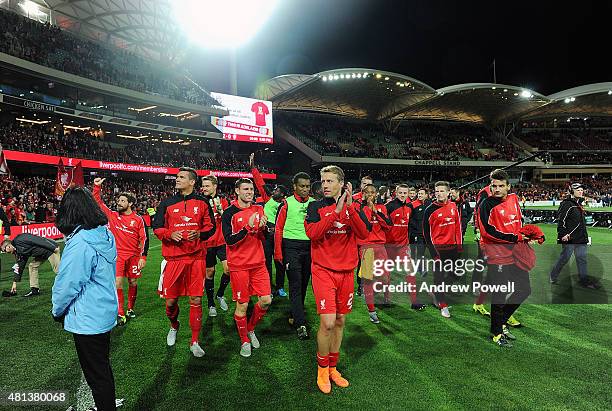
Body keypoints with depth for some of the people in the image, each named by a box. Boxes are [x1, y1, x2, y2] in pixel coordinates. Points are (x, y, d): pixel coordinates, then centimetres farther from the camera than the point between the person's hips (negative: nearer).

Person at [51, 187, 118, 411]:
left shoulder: (79, 243, -25)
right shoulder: (106, 234, 1)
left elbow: (67, 285, -19)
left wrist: (57, 311, 1)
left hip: (87, 320, -9)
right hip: (106, 311, 9)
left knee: (96, 374, 7)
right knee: (103, 366, 23)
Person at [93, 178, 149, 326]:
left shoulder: (138, 219, -2)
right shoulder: (113, 216, 4)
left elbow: (144, 239, -4)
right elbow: (98, 202, 8)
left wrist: (143, 257, -9)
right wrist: (97, 187, -2)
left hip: (134, 256, 0)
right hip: (118, 255, 1)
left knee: (133, 283, 10)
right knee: (118, 283, -8)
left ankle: (130, 308, 29)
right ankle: (120, 314, -1)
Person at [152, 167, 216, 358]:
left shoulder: (202, 202, 5)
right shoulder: (167, 203, 6)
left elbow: (210, 227, 8)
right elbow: (157, 228, 7)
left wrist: (199, 234, -12)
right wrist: (170, 234, -13)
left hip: (196, 258, -1)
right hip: (173, 258, 1)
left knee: (196, 300, 1)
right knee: (170, 301, 6)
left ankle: (195, 341, 15)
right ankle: (174, 326, 39)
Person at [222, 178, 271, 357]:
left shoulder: (259, 209, 7)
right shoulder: (229, 213, -8)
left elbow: (264, 238, 9)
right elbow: (229, 240, -16)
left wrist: (262, 227, -12)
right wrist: (248, 227, -26)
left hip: (258, 263, 5)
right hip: (239, 265, -5)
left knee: (266, 301, 3)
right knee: (242, 305, 2)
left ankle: (250, 329, 29)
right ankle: (244, 341, 23)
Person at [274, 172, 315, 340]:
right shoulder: (287, 203, -2)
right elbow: (279, 229, -2)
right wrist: (278, 253, -6)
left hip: (310, 247, 4)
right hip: (291, 247, -4)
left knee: (303, 284, 13)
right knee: (295, 285, -5)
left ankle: (295, 314, 31)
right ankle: (300, 324, -3)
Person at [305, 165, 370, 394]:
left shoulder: (353, 207, 6)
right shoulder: (316, 207, -1)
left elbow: (364, 233, -10)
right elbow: (311, 233, -18)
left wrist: (349, 208, -21)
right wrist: (336, 211, -24)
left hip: (346, 271, 3)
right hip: (323, 270, -3)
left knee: (340, 321, 12)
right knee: (328, 322, -10)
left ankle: (332, 367, 30)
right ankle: (322, 369, 15)